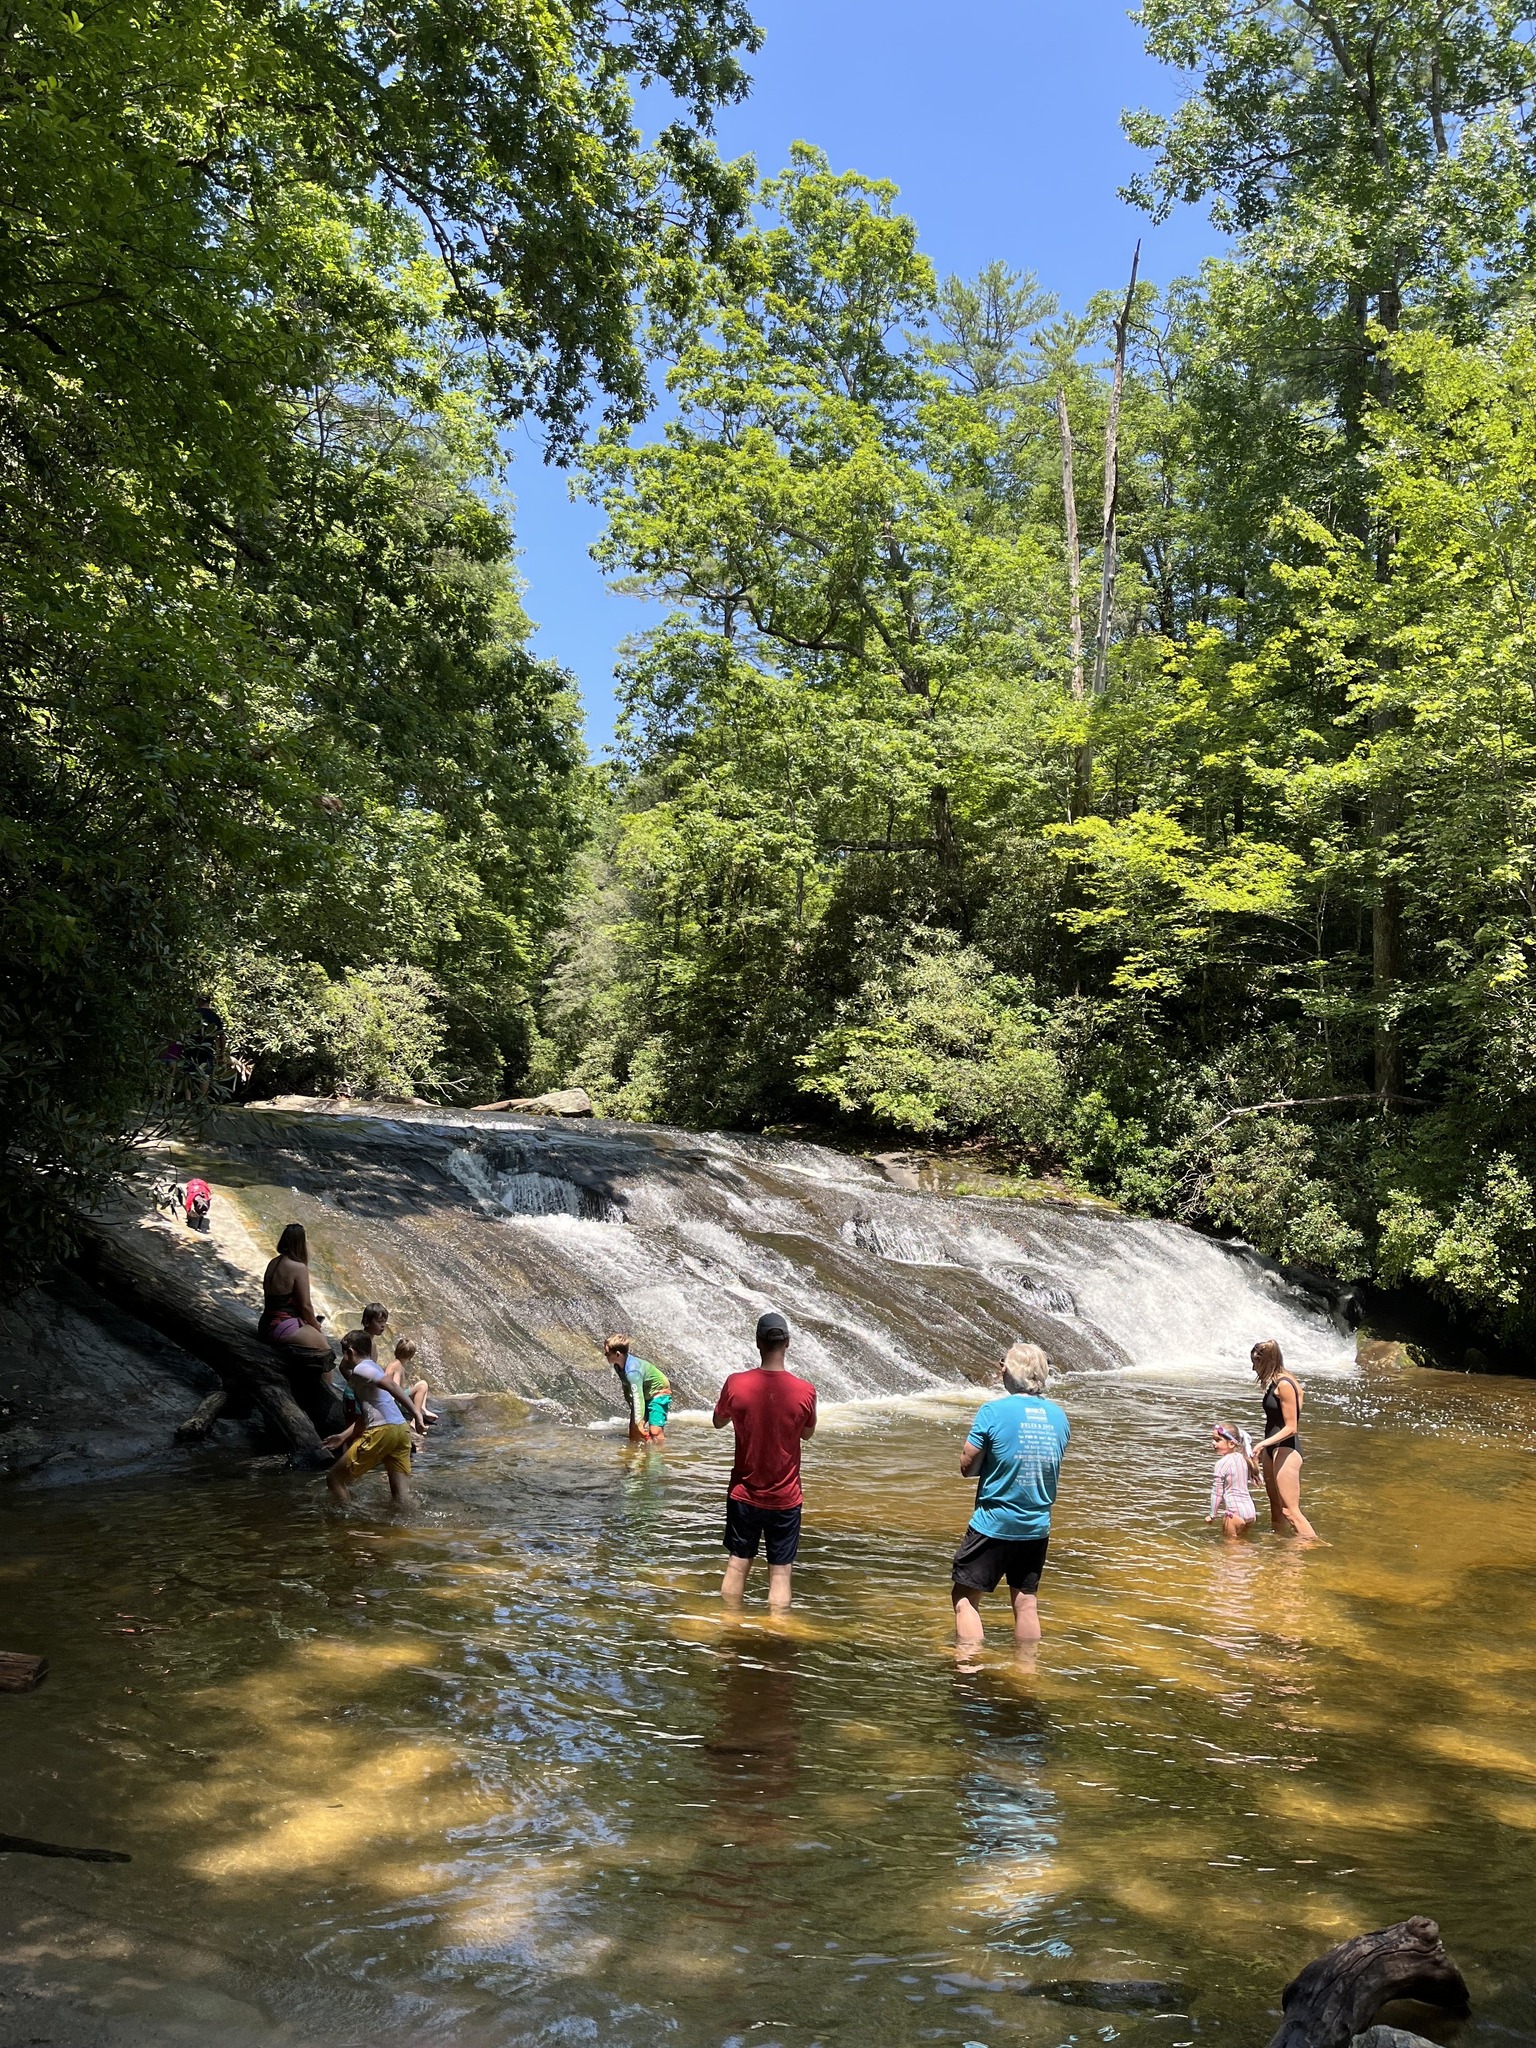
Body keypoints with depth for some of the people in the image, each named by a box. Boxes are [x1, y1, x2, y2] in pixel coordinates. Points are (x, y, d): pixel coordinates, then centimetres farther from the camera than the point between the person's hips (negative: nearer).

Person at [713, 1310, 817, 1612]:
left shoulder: (736, 1384, -14)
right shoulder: (805, 1390, -15)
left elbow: (718, 1422, 5)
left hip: (744, 1495, 1)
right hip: (785, 1498, -1)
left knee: (738, 1564, 15)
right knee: (780, 1573, 7)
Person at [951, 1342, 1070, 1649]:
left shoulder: (993, 1411, -16)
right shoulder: (1059, 1417, 1)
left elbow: (967, 1467, -9)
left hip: (993, 1524, -5)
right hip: (1038, 1527, 5)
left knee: (965, 1598, 7)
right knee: (1026, 1603, 15)